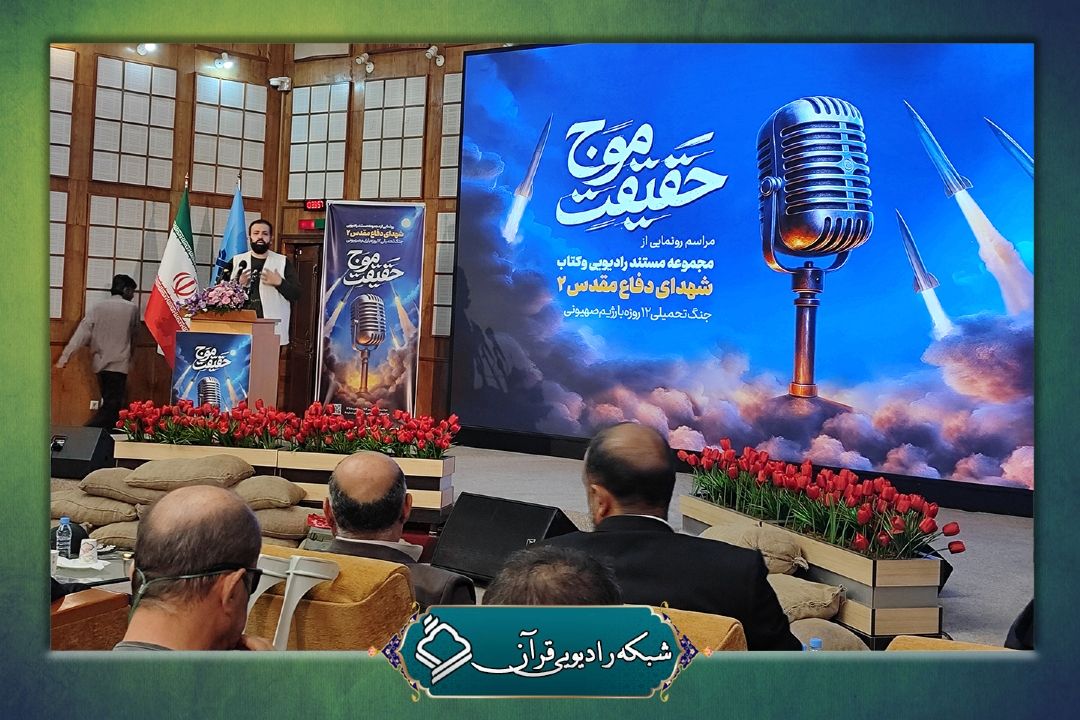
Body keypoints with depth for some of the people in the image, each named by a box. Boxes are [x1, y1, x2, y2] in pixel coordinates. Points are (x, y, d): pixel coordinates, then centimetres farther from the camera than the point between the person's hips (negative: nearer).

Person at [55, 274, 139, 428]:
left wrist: (65, 356, -10)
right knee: (112, 406, -6)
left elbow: (81, 333, -7)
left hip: (100, 363, 5)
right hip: (119, 364, -5)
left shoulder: (98, 307, 3)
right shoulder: (132, 308, -3)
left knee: (109, 404, 18)